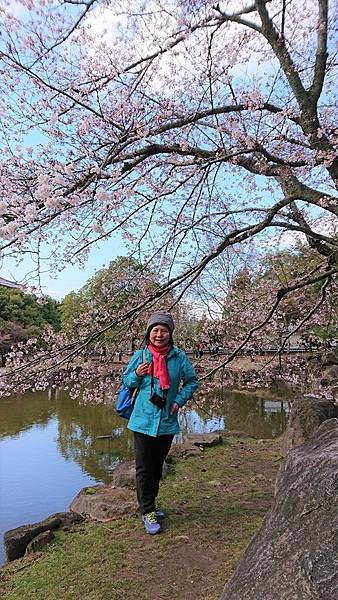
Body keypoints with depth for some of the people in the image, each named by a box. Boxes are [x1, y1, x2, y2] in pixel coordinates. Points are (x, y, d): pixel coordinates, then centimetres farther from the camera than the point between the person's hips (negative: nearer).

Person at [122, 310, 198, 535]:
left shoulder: (179, 356, -7)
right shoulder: (140, 355, -6)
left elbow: (192, 381, 5)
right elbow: (126, 381, 4)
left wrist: (180, 400, -7)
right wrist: (137, 374, -16)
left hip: (167, 422, 2)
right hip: (143, 421, -1)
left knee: (157, 466, 19)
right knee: (144, 468, 4)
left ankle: (150, 503, 39)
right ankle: (148, 511, 21)